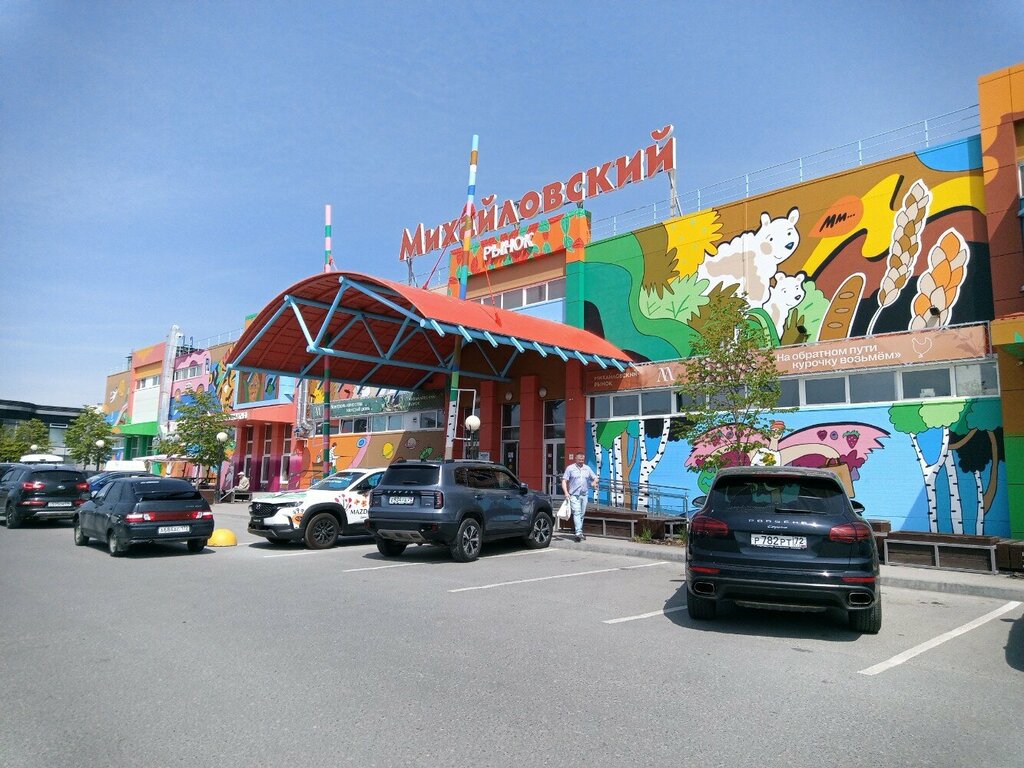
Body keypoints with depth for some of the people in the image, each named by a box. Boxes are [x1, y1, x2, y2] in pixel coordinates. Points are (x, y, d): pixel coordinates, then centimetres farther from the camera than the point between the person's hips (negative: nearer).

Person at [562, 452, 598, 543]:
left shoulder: (587, 468, 12)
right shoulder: (570, 468, 0)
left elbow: (595, 478, 18)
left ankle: (579, 532, 20)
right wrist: (566, 492, -16)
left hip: (584, 495, 4)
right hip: (574, 495, -4)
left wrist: (594, 483, -6)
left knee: (582, 514, 10)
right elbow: (564, 481, -3)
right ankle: (578, 533, -24)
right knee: (576, 513, -15)